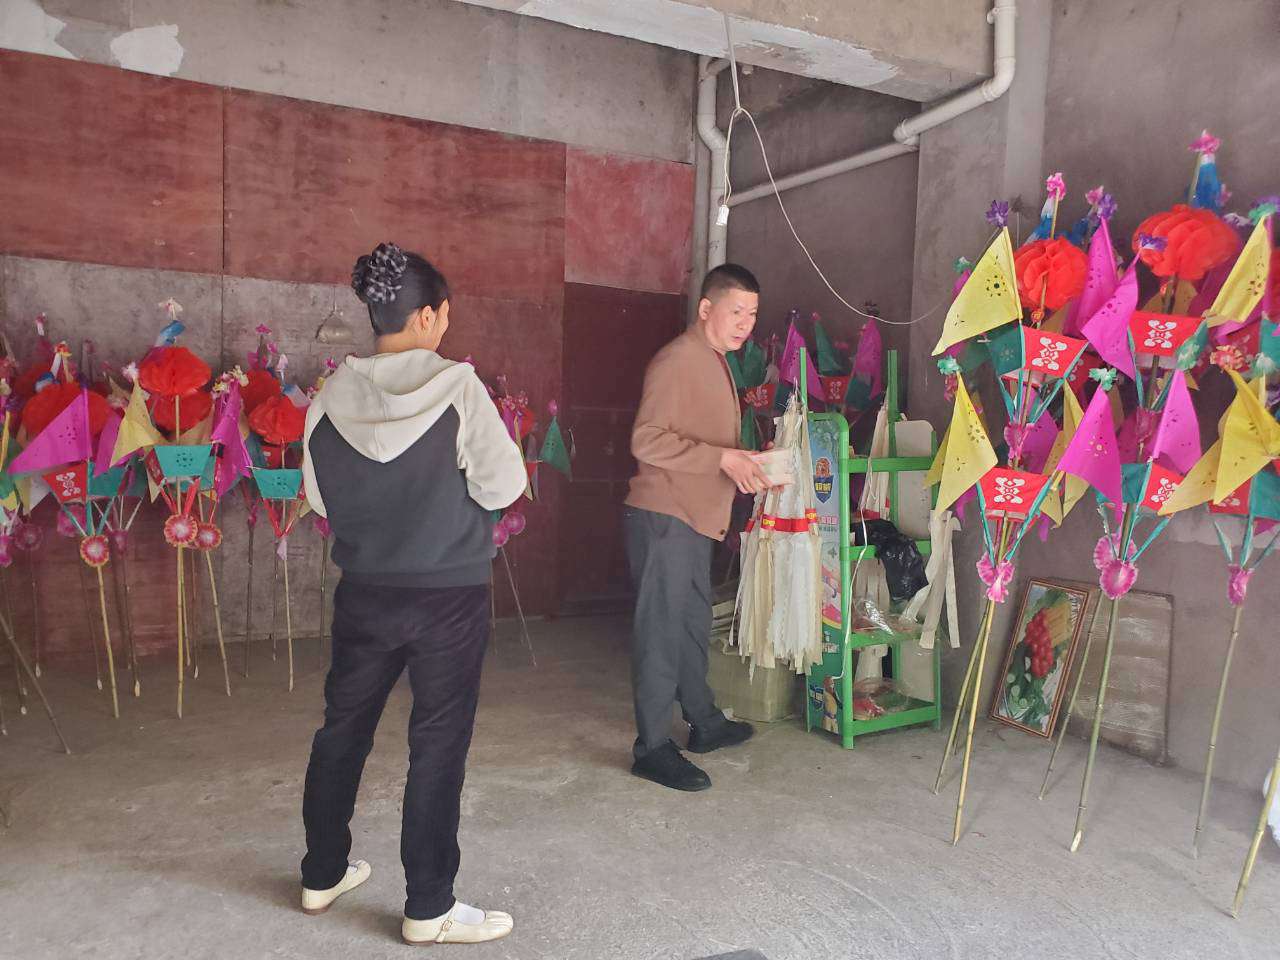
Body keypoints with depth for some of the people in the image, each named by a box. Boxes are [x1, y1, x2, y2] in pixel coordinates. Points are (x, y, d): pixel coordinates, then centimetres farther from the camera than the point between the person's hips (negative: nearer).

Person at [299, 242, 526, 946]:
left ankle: (322, 875, 36)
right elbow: (503, 485, -14)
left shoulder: (333, 396, -2)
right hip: (449, 593, -4)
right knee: (437, 745, 6)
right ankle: (429, 908, 17)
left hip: (364, 591, 4)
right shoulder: (456, 386, -14)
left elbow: (319, 498, 5)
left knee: (343, 729, 19)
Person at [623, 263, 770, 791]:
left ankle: (704, 722, 33)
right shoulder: (677, 360, -13)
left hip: (695, 518, 10)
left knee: (694, 624, 19)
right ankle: (652, 748, 5)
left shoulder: (715, 363, 18)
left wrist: (747, 464, 8)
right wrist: (724, 458, -23)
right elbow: (647, 440, -22)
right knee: (661, 631, -4)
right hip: (663, 516, -10)